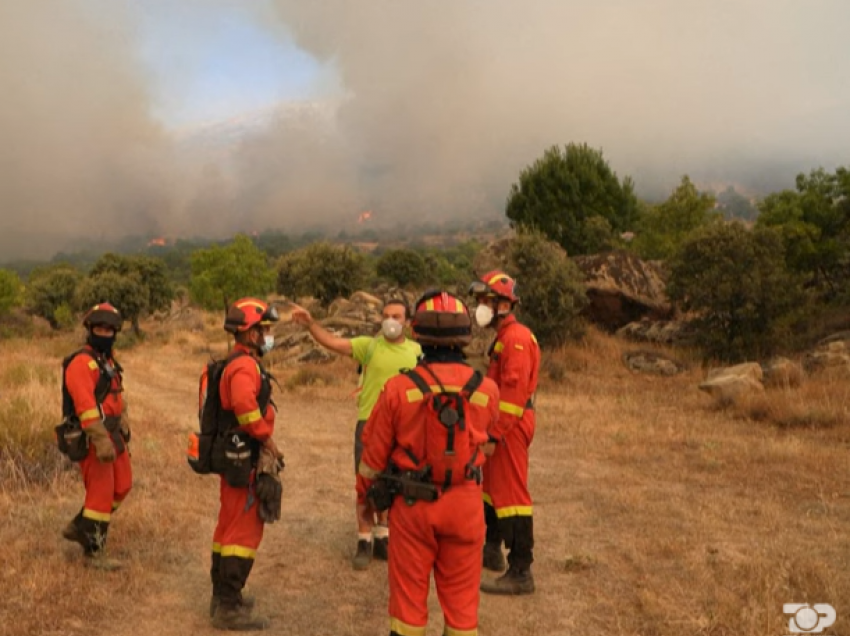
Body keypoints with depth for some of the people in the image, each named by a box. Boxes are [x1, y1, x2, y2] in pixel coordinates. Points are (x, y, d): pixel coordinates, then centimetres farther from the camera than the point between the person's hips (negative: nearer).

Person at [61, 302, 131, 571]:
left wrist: (123, 424, 25)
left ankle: (79, 527, 29)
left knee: (121, 487, 15)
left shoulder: (107, 360, 14)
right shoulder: (81, 362, -16)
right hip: (92, 438, -9)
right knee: (101, 493, -3)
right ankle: (94, 551, 10)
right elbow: (85, 405, -26)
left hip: (112, 434, 9)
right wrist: (100, 440, -33)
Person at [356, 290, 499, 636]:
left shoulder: (398, 388, -13)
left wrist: (365, 494, 13)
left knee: (409, 592, 13)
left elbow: (374, 451, -4)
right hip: (464, 504, 1)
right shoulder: (486, 389, -8)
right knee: (461, 595, 14)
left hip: (412, 503, -1)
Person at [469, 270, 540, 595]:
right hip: (501, 424, 11)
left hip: (510, 426, -11)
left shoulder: (516, 338, -17)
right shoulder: (504, 336, 17)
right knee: (491, 485, 22)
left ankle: (521, 573, -3)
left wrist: (494, 432, -24)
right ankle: (492, 550, 38)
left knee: (510, 493, -8)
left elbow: (513, 391, -24)